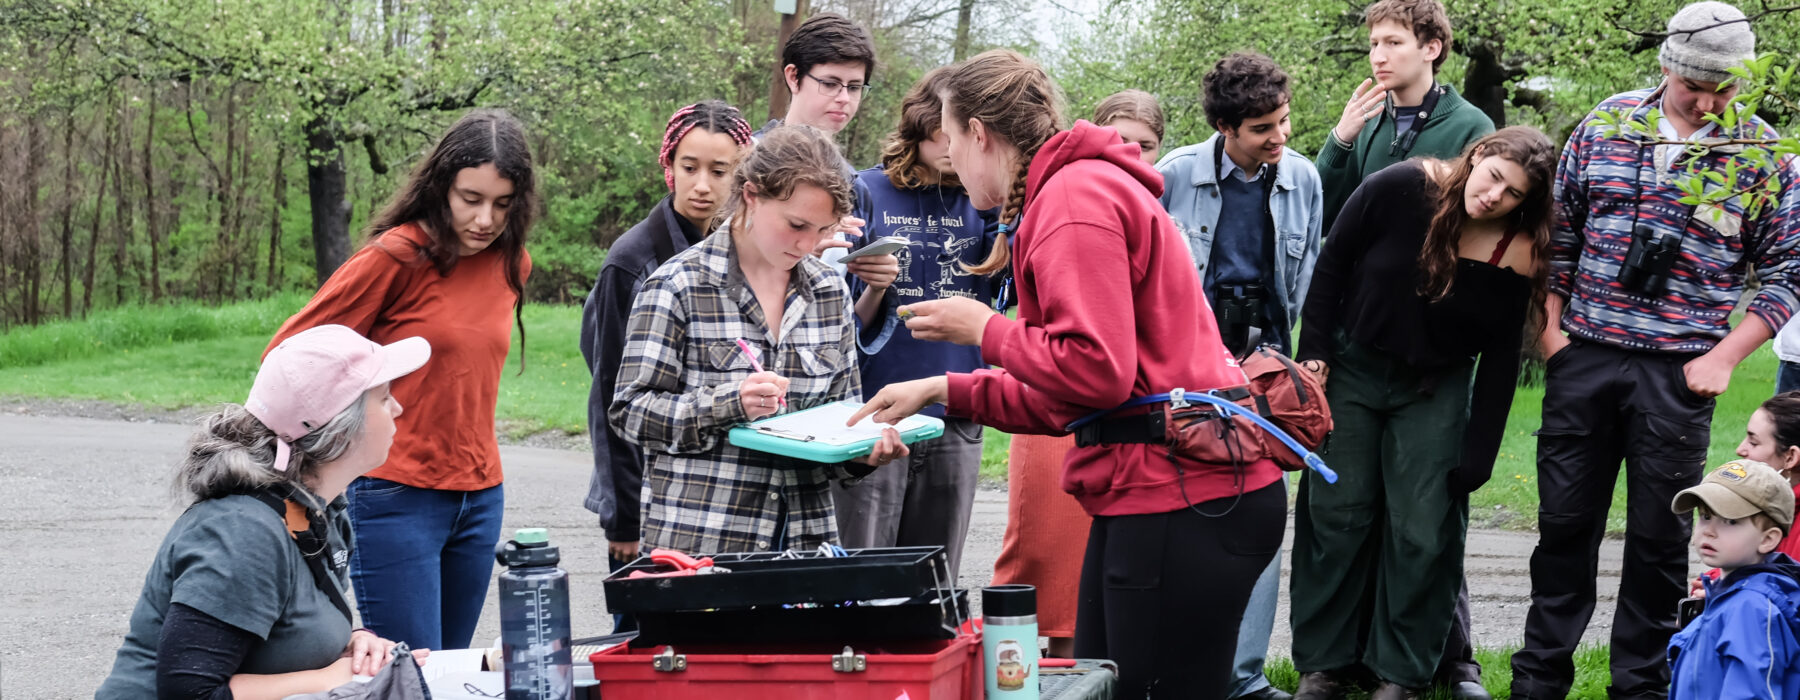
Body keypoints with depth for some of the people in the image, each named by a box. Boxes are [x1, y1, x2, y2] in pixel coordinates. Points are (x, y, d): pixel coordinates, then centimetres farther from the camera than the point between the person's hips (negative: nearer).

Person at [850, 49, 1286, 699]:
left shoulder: (1075, 199, -14)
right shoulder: (1082, 186, 19)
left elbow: (1097, 371, -21)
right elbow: (1063, 400, 20)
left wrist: (986, 330, -6)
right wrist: (943, 391, 22)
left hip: (1183, 497, -11)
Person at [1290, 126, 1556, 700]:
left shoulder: (1515, 258, -16)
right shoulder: (1399, 189, -18)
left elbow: (1500, 361, -8)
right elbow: (1331, 266, -6)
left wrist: (1478, 456, -9)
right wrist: (1314, 353, -8)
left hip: (1436, 391, 0)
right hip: (1351, 368, 0)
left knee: (1422, 532, -4)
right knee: (1337, 514, 3)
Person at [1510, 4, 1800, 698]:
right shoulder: (1606, 124, 3)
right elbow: (1561, 231, 10)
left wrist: (1724, 357, -8)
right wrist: (1551, 328, 5)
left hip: (1680, 374, -2)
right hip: (1584, 357, 2)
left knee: (1659, 535, 5)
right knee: (1565, 521, 8)